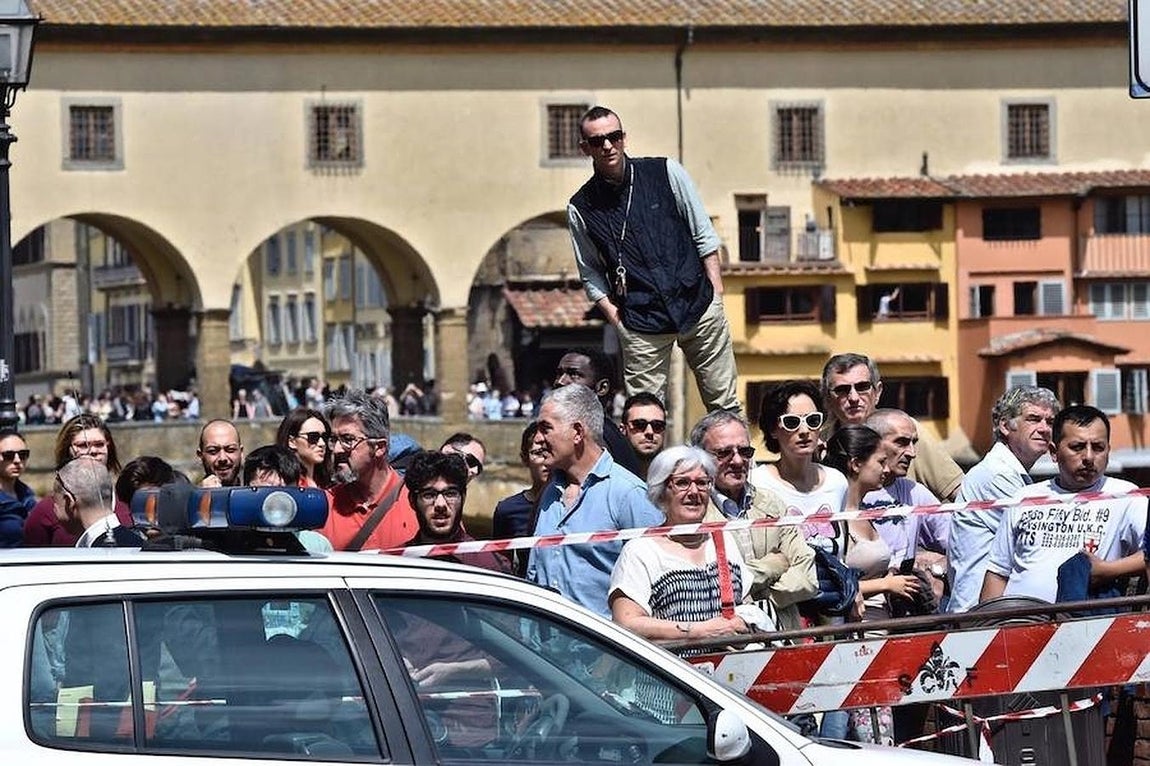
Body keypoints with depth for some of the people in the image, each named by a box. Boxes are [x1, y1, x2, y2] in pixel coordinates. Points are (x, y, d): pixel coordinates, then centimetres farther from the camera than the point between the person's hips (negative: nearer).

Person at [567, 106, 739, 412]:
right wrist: (614, 316, -2)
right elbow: (591, 274, 10)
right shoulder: (581, 208, 1)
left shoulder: (666, 172, 1)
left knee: (725, 405, 4)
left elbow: (704, 234, 6)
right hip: (641, 326, -1)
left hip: (699, 306, 1)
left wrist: (715, 292, 1)